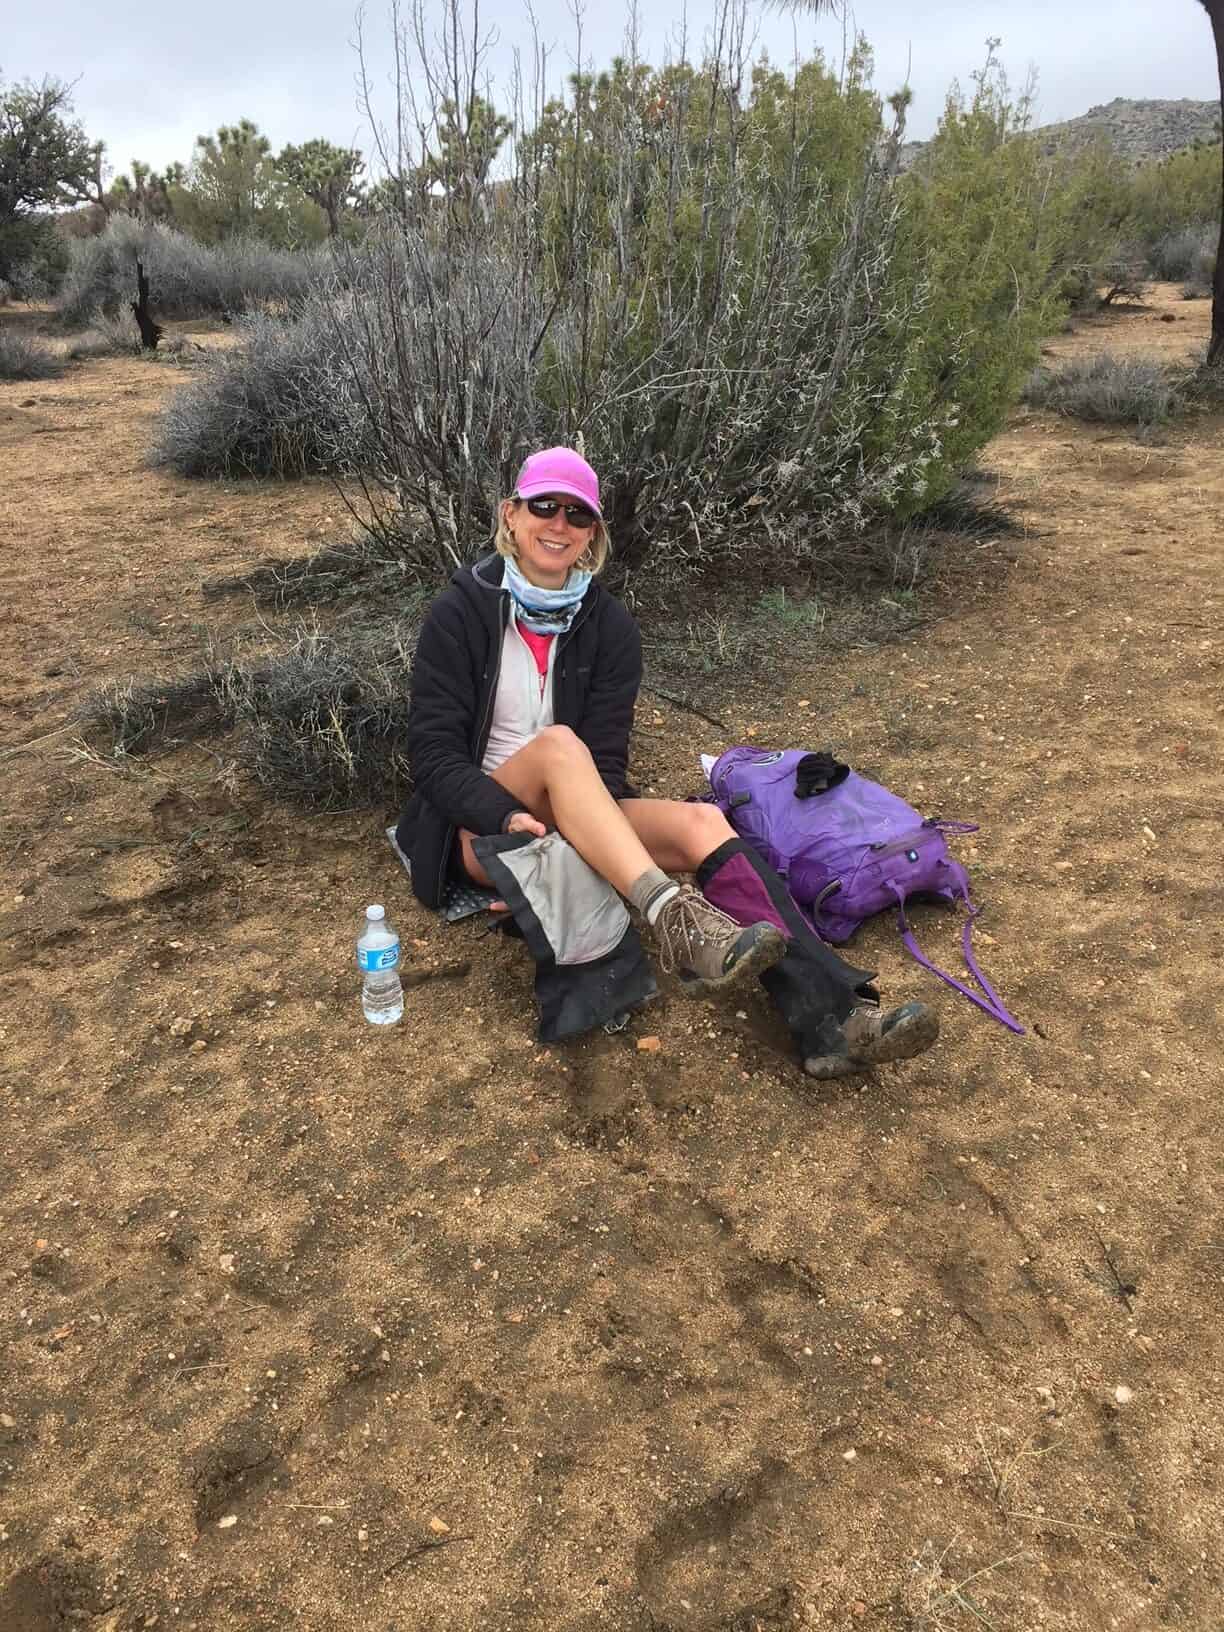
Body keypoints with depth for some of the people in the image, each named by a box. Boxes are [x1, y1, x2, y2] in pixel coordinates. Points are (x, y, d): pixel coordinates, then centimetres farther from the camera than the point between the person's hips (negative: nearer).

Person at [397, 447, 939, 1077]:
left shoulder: (609, 626, 3)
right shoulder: (459, 614, -5)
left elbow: (602, 764, -3)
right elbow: (432, 753, -11)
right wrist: (509, 817, -28)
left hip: (572, 828, 3)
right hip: (481, 826, -3)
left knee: (700, 822, -24)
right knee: (558, 743, -34)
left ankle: (832, 1014, -37)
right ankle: (676, 922, -48)